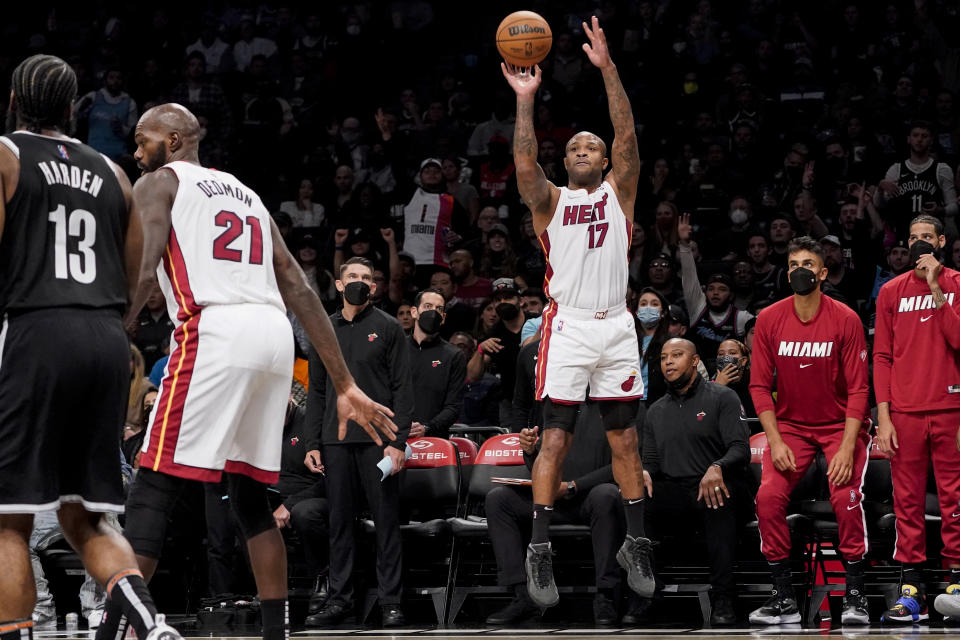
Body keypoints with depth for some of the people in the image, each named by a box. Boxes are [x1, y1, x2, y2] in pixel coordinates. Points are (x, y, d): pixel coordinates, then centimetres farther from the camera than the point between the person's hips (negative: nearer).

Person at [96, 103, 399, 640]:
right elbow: (303, 293, 22)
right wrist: (347, 386, 19)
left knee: (155, 488, -6)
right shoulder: (247, 195, 30)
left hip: (215, 331, -6)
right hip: (276, 335, 6)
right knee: (250, 497, 15)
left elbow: (142, 272, -7)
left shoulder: (160, 182, 11)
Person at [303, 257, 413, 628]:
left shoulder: (388, 328, 4)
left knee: (386, 520, -2)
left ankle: (390, 600, 1)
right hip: (336, 441, 3)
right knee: (339, 520, 5)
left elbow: (403, 388, -1)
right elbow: (316, 391, 15)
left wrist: (398, 441, -10)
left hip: (378, 440, -3)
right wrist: (312, 444, 6)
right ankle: (339, 598, 10)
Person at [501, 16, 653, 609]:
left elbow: (627, 136, -5)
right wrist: (526, 100, -22)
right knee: (555, 439, -5)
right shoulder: (551, 200, 8)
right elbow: (525, 164, -13)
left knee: (625, 438, 5)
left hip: (617, 326, 2)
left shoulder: (619, 192, 10)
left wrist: (608, 68, -15)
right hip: (568, 326, -2)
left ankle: (636, 542, 15)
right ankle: (540, 550, -2)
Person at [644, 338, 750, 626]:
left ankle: (722, 601, -38)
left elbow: (740, 449, -8)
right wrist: (644, 473, -9)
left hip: (712, 484, -4)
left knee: (718, 496, -40)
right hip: (673, 491, 4)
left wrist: (717, 468, -31)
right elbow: (650, 460, 18)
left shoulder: (722, 398, 3)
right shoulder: (656, 411, 20)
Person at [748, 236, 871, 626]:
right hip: (790, 425, 2)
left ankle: (855, 595, -9)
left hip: (840, 425, -2)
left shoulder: (845, 320, -11)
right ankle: (783, 599, -8)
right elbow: (760, 385, -1)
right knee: (768, 495, -19)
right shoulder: (769, 319, -5)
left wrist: (846, 447, -20)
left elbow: (858, 389, -11)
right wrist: (775, 441, -12)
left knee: (846, 497, -24)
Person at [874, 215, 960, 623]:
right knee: (907, 500, 1)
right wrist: (883, 416, 0)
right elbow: (882, 356, 7)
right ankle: (911, 588, 3)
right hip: (905, 412, 1)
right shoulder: (892, 291, 10)